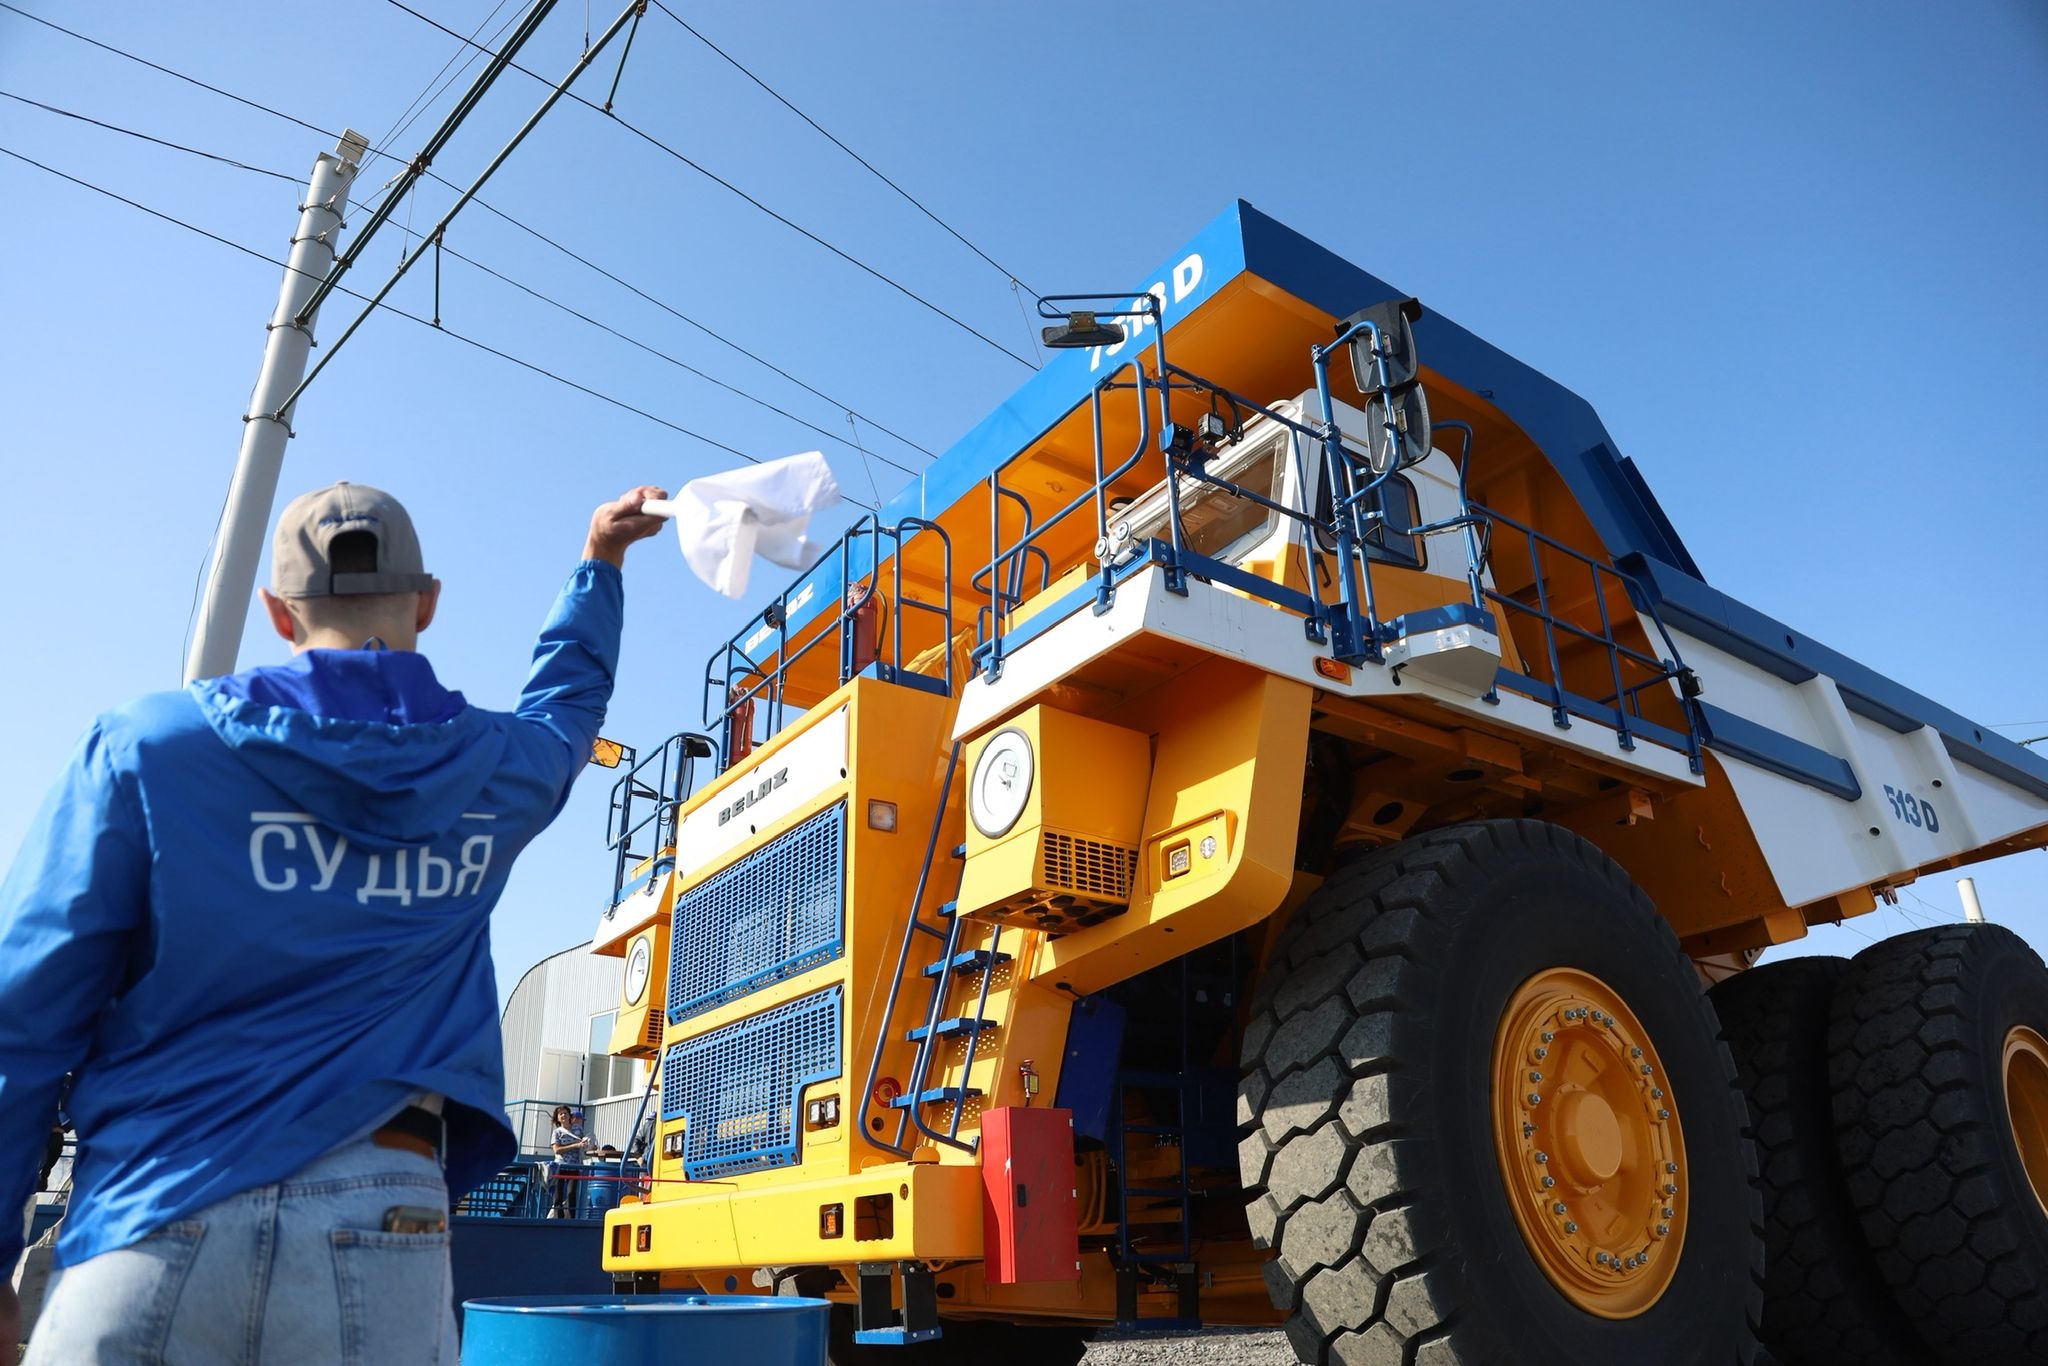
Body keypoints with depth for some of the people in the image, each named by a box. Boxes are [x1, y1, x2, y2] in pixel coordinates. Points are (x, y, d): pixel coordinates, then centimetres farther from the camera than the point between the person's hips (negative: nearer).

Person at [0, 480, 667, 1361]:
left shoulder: (145, 749, 0)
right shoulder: (495, 770, 7)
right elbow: (566, 701, 32)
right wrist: (601, 562, 45)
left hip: (154, 1229, -1)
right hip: (379, 1231, 2)